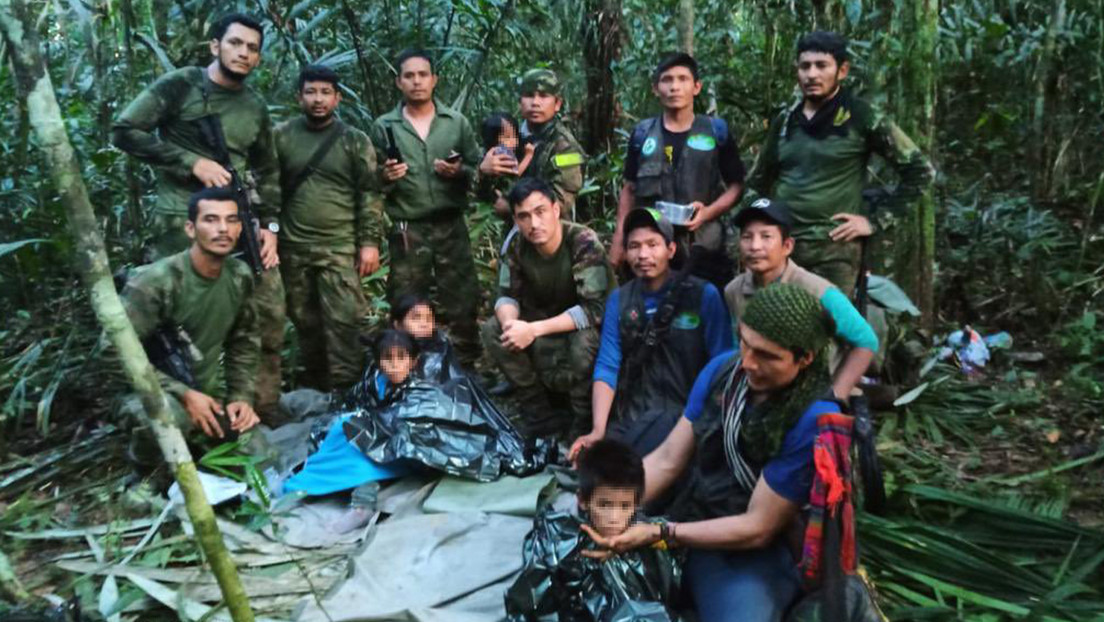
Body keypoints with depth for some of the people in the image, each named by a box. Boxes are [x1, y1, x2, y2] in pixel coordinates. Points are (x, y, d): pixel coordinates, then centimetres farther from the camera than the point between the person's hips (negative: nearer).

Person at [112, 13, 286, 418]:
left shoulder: (256, 109, 15)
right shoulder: (180, 86, -2)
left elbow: (267, 172, 20)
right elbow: (124, 131, -7)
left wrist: (270, 225, 8)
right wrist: (193, 162, -13)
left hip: (241, 222, 5)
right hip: (181, 222, -5)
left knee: (269, 314, 4)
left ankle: (264, 410, 16)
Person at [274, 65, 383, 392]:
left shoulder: (355, 140, 2)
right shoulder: (281, 136, 6)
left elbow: (369, 194, -1)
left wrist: (369, 242, -7)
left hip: (340, 248, -2)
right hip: (293, 248, 2)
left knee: (342, 321, -7)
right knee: (305, 322, 11)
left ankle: (344, 392, 0)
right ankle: (312, 387, 26)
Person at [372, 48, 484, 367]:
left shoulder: (457, 122, 6)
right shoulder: (384, 126, 4)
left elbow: (479, 171, 7)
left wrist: (459, 172, -13)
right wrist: (385, 178, -16)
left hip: (451, 227, 1)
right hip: (407, 231, 0)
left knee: (461, 305, 4)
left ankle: (466, 370, 16)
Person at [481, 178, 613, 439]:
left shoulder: (584, 242, -28)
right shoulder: (517, 247, -11)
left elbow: (594, 310, -33)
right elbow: (507, 296, -5)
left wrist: (534, 330, -36)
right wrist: (510, 322, -30)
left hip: (593, 328, -5)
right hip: (550, 325, 6)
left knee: (583, 340, -38)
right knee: (493, 330, -14)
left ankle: (585, 420, -11)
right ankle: (540, 414, -5)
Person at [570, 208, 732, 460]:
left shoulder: (704, 295, -2)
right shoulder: (618, 299, 9)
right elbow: (607, 366, 1)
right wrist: (598, 431, -12)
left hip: (684, 410, -4)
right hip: (630, 413, 4)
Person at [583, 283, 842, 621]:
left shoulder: (815, 420, -22)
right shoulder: (723, 368, -4)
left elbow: (758, 528, -18)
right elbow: (667, 460, 0)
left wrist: (657, 535, -21)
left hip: (758, 553, -5)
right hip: (691, 523, 5)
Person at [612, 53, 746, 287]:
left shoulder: (717, 131, 3)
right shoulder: (642, 133, 8)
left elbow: (736, 185, 6)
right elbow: (630, 189, 13)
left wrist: (708, 212, -12)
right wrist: (619, 238, 6)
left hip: (702, 249, -1)